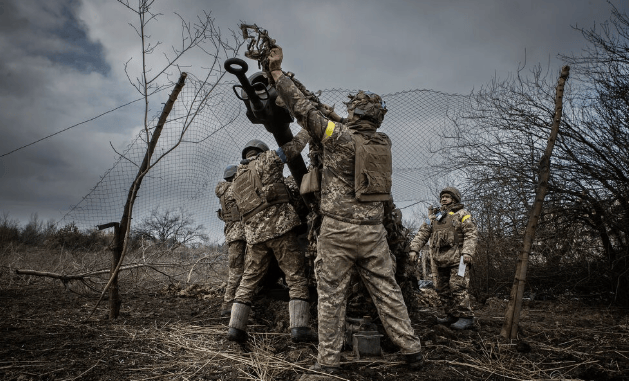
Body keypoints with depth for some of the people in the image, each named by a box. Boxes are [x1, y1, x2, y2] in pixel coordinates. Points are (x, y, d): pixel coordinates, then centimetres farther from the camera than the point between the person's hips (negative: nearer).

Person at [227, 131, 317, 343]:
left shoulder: (237, 180, 22)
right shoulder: (267, 159, 5)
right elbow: (294, 145, 9)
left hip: (254, 234, 5)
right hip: (280, 227, -5)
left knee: (249, 280, 13)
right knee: (296, 278, -1)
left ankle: (235, 327, 12)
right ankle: (299, 327, -8)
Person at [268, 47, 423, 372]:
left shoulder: (338, 135, -9)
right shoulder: (384, 143, 7)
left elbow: (302, 108, -4)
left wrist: (277, 71, 6)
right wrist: (338, 119, 36)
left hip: (338, 229, -4)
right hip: (373, 229, 5)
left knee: (332, 294, 4)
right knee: (386, 290, 12)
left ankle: (328, 360, 10)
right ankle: (411, 348, 19)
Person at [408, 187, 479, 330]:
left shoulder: (462, 214, 6)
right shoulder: (433, 217, 21)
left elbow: (471, 234, -4)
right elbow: (422, 234, 16)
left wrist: (468, 252, -18)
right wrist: (414, 249, 2)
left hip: (457, 258, -6)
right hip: (439, 259, 6)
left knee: (457, 287, -13)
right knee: (442, 289, 7)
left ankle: (466, 317, -6)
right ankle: (452, 315, 18)